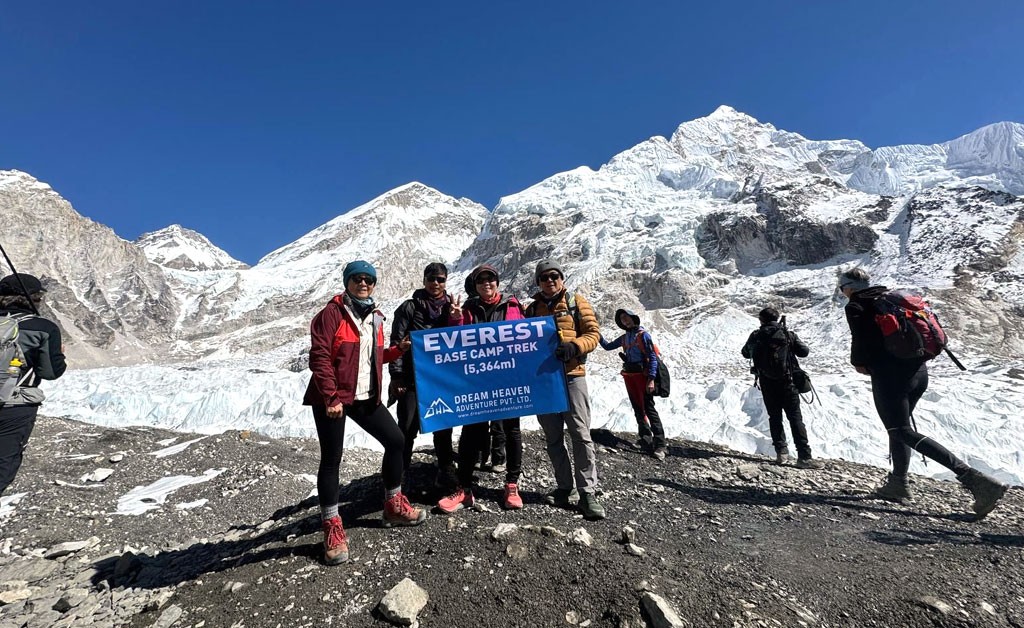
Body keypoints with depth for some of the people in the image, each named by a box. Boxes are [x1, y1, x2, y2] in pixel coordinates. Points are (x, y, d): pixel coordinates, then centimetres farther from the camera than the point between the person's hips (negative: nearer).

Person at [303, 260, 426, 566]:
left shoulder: (375, 317, 13)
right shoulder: (332, 313, -9)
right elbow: (319, 356, -15)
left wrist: (398, 349, 4)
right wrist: (330, 397, -20)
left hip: (365, 397, 7)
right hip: (332, 399, -7)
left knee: (395, 440, 6)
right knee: (331, 459, 0)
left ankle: (394, 506, 24)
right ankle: (332, 528, 15)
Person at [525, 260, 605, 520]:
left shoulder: (576, 302, 5)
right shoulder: (532, 309, 15)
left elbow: (593, 333, -1)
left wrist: (574, 346, -19)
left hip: (571, 375, -4)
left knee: (581, 434, -6)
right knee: (553, 438, 9)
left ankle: (588, 493, 0)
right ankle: (565, 489, 20)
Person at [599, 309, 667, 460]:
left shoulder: (643, 335, -6)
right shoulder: (624, 338, 13)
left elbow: (652, 357, -11)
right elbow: (608, 346, 24)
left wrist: (651, 379, -19)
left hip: (642, 375, -7)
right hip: (629, 376, 7)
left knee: (649, 408, -10)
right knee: (638, 409, 8)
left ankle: (660, 445, -8)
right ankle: (647, 443, 14)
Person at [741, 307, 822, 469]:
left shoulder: (756, 336, -3)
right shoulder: (788, 335, -2)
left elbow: (745, 353, 10)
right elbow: (805, 351, 3)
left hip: (767, 384, 1)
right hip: (787, 383, -1)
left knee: (775, 417, 12)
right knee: (795, 418, 1)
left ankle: (781, 452, 10)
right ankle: (804, 456, -4)